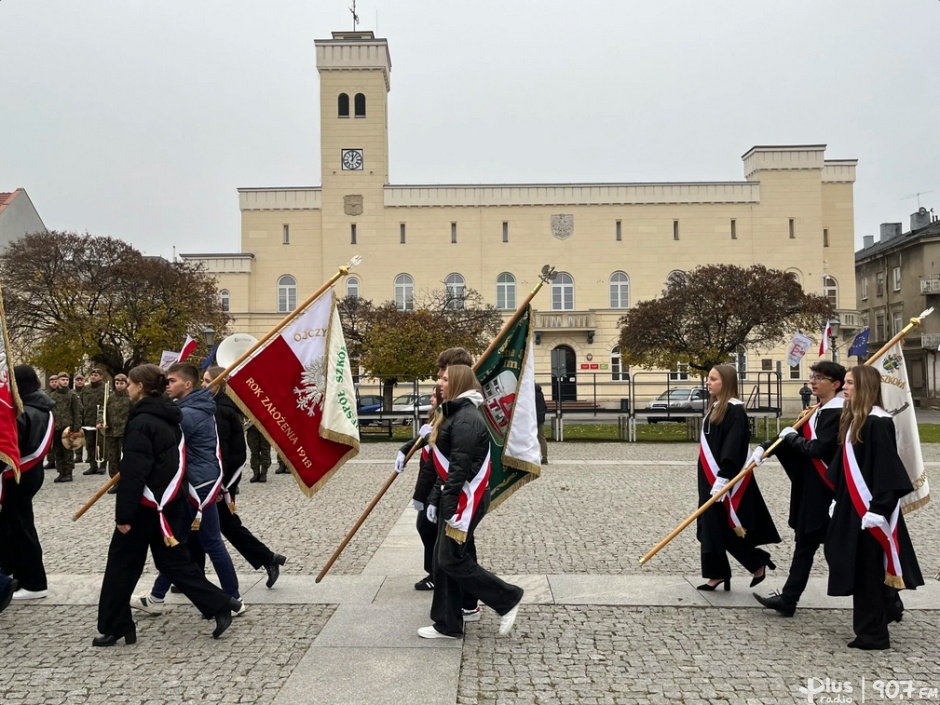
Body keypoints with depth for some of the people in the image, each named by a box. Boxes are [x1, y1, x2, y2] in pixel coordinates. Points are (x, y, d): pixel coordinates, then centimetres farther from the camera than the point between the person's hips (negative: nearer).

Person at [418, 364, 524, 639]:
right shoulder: (456, 413, 16)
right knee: (442, 559, 11)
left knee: (451, 560, -4)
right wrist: (435, 498, 17)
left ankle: (507, 598, 9)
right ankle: (447, 624, 20)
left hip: (466, 499, -10)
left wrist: (449, 505, -23)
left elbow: (460, 467, -23)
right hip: (454, 497, 10)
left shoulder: (466, 418, -18)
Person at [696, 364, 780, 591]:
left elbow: (733, 447, -23)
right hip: (711, 477, 9)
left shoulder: (734, 410, -16)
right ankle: (717, 574, 17)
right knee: (711, 526, 10)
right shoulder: (715, 407, 12)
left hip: (726, 479, -9)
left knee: (726, 527, -2)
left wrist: (722, 478, -27)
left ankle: (758, 562, 17)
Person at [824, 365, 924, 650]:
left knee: (868, 569, 0)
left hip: (870, 506, -9)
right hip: (853, 505, 9)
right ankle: (888, 608, 36)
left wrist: (878, 508, -23)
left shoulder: (878, 422, -17)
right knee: (858, 567, 17)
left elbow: (886, 467, -21)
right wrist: (838, 498, 16)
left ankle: (873, 634, 12)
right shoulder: (853, 419, 11)